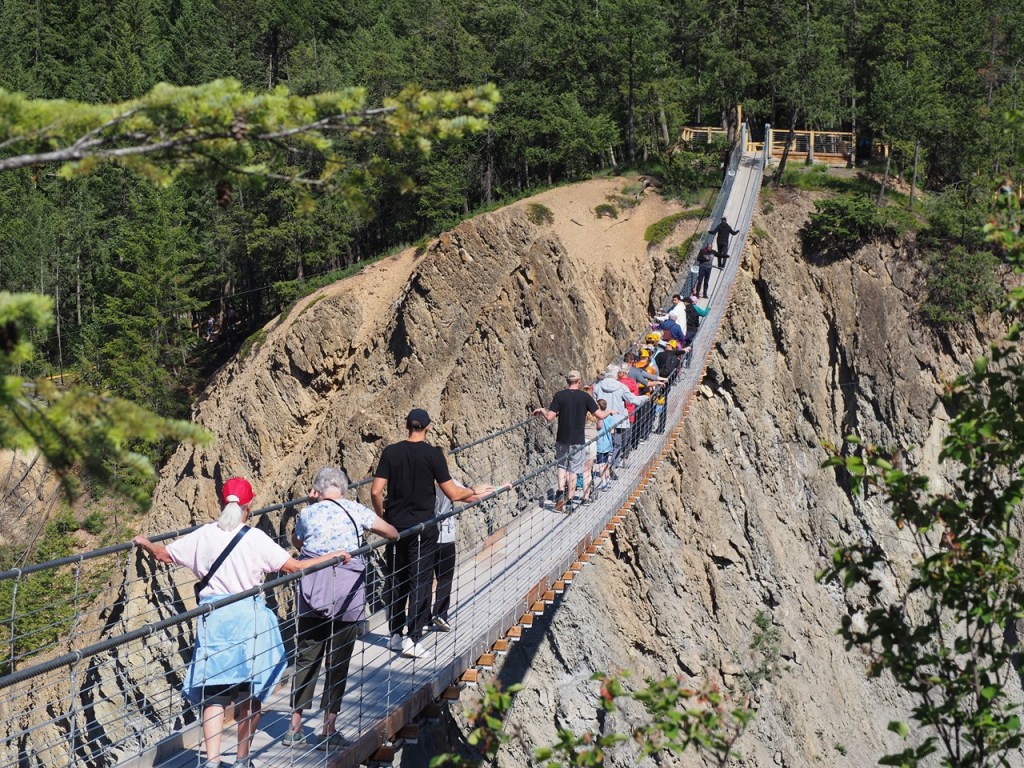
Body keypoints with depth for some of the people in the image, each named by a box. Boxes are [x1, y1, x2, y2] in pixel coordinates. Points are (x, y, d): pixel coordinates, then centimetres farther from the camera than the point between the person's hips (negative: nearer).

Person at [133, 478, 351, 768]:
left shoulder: (204, 535, 0)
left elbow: (162, 554, 10)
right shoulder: (255, 538, -8)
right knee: (250, 694, 13)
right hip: (249, 617, -2)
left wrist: (144, 543, 31)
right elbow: (295, 566, -8)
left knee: (214, 694, 5)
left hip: (213, 619, 2)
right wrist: (334, 555, 2)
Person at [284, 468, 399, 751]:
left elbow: (296, 541, 25)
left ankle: (294, 728, 15)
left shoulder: (307, 513, 4)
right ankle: (328, 731, 9)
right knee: (338, 664, 5)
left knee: (305, 661, 10)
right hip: (346, 599, -2)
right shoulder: (355, 511, 0)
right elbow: (393, 534, 10)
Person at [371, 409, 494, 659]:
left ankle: (395, 634, 21)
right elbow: (453, 494, -8)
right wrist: (473, 491, 11)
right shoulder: (433, 454, -9)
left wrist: (382, 516, 12)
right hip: (422, 526, -3)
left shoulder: (391, 452, 0)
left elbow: (375, 491, -4)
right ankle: (412, 638, 0)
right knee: (420, 582, 3)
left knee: (396, 580, 14)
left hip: (395, 524, 4)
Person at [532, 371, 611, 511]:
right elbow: (600, 415, -6)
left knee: (562, 466, 17)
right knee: (573, 470, 7)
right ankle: (569, 500, 8)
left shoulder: (559, 396, -6)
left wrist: (541, 410, 10)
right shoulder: (585, 397, -6)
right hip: (578, 440, 0)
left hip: (562, 439, 0)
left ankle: (560, 491, -4)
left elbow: (550, 417, -11)